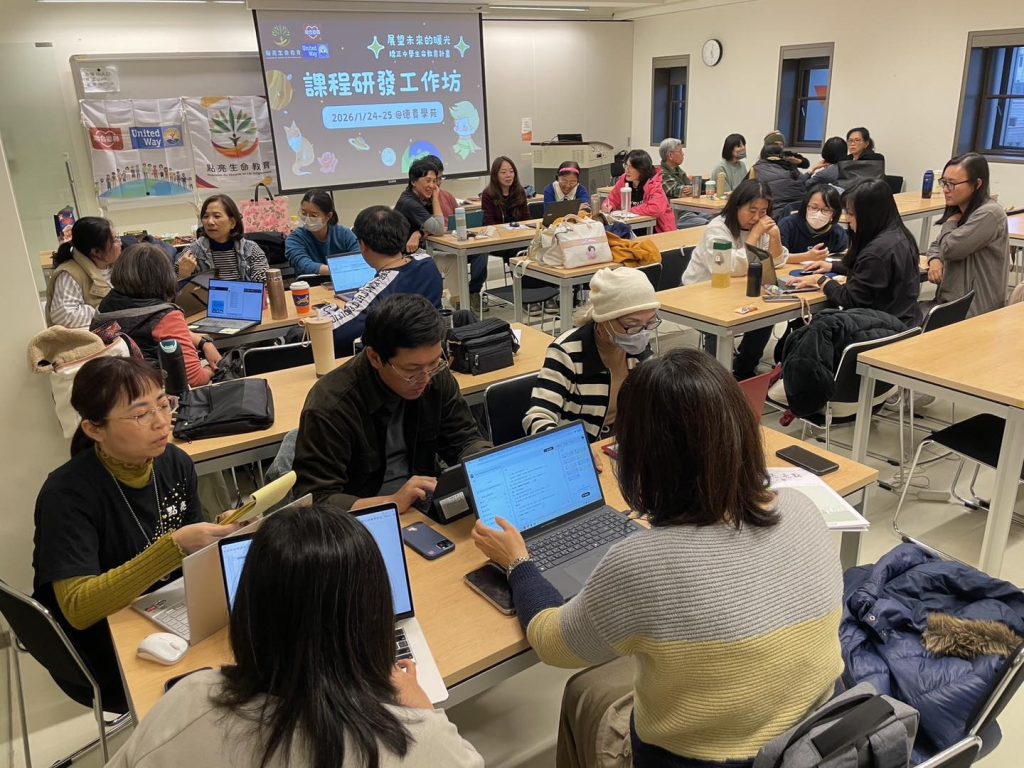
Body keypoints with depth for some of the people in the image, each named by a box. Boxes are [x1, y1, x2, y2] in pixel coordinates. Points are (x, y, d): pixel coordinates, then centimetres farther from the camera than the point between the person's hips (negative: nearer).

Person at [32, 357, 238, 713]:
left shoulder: (176, 463, -5)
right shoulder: (66, 494, -21)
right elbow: (78, 608, -27)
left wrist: (227, 535, -17)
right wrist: (175, 546, -36)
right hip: (103, 661, -5)